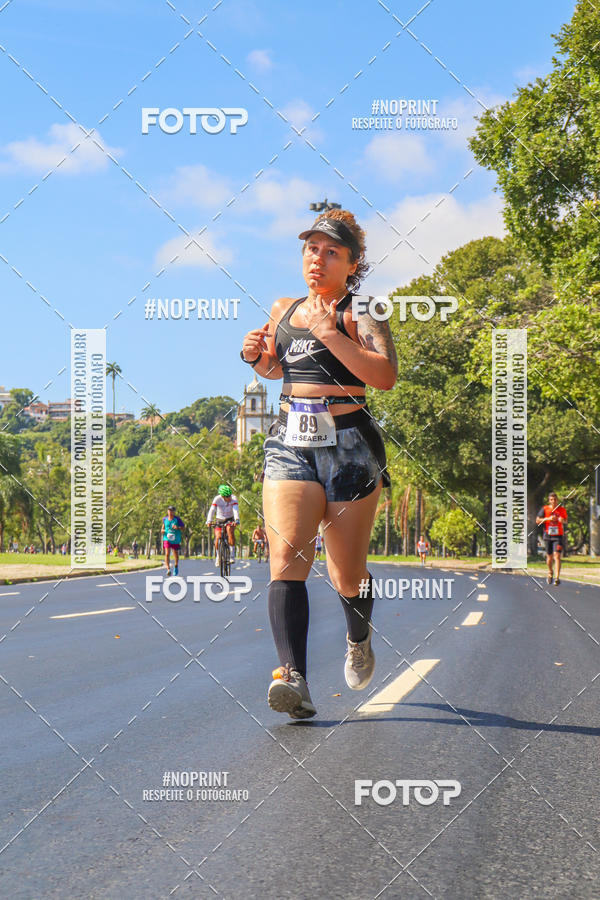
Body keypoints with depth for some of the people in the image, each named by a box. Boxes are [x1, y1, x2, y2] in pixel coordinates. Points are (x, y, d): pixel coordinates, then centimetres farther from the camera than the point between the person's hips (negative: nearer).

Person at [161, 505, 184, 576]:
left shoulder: (177, 519, -6)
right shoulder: (165, 519, 4)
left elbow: (183, 527, -4)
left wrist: (178, 528, -23)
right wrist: (162, 530, -2)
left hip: (175, 539, -1)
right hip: (167, 539, 1)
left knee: (176, 554, 13)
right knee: (167, 554, -18)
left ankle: (176, 567, 41)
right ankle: (168, 569, -26)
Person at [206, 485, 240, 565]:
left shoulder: (233, 498, -19)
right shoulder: (217, 499, -20)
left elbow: (236, 510, -30)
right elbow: (212, 510, -28)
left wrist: (236, 520, -48)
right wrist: (209, 521, -43)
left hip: (229, 520, 0)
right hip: (219, 520, 0)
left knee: (230, 530, -31)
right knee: (218, 537, -18)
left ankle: (232, 554, -24)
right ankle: (217, 557, 4)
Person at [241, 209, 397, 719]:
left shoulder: (360, 312, -1)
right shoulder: (284, 309, 16)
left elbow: (385, 375, -16)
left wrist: (330, 333, -19)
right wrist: (258, 357, 10)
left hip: (349, 444, -3)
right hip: (290, 442, 3)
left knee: (347, 573, 5)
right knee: (287, 553, -19)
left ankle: (359, 640, 40)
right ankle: (293, 677, -30)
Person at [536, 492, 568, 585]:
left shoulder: (562, 509, 5)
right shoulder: (544, 509, 2)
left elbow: (565, 520, 18)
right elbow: (537, 520, -1)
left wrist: (562, 520, -6)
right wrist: (548, 518, -14)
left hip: (558, 535, -1)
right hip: (548, 535, 1)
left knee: (557, 555, -14)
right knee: (549, 556, 10)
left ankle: (557, 577, -16)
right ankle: (550, 573, 39)